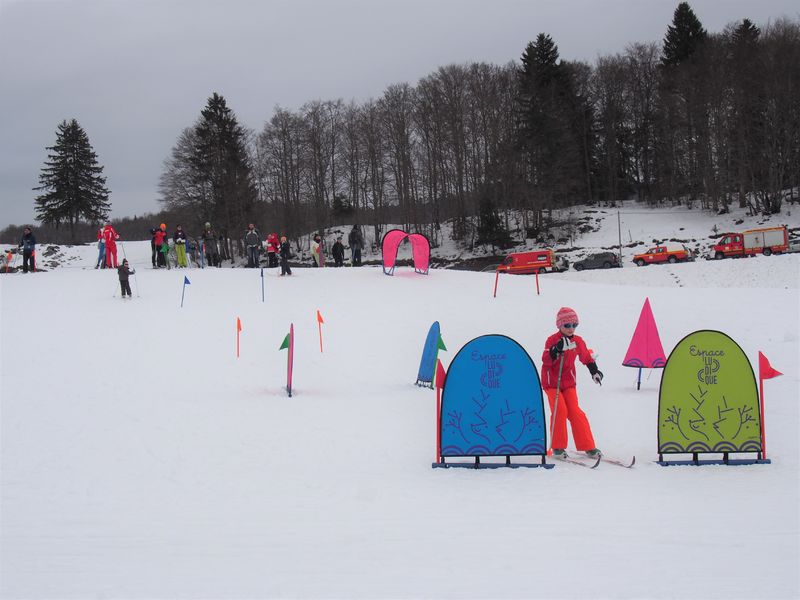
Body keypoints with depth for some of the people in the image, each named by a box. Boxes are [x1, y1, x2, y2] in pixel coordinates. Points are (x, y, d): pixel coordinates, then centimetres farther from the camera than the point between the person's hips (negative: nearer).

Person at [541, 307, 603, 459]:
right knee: (560, 410, -17)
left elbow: (587, 357, 20)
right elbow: (546, 360, -24)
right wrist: (557, 349, -38)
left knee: (574, 412, -6)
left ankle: (588, 446, -3)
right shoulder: (552, 340, -12)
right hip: (552, 382, -3)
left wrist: (594, 371, 12)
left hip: (569, 382, 3)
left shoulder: (578, 341, 2)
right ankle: (558, 446, -5)